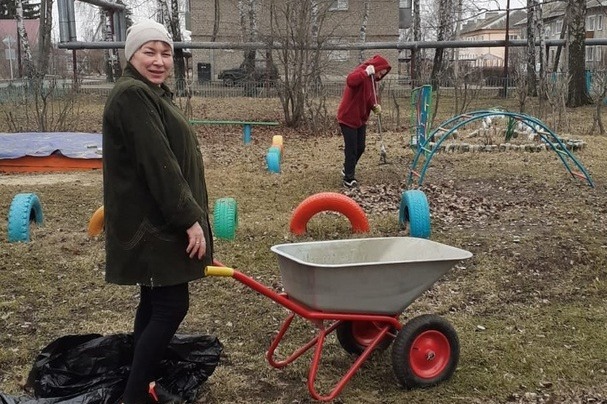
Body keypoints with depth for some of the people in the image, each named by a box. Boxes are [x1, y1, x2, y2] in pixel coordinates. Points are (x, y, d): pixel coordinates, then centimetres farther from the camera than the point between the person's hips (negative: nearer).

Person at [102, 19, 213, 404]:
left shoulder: (153, 93, 16)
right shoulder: (132, 95, -17)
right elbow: (157, 165, -24)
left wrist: (188, 216, 23)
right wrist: (190, 219, -23)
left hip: (158, 220, 10)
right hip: (151, 223, -10)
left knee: (155, 303, 15)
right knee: (171, 305, -7)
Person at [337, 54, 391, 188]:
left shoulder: (371, 78, 10)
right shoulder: (360, 72, -19)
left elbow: (371, 97, 16)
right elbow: (350, 81, -42)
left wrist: (376, 105, -5)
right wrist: (366, 72, -36)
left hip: (361, 119, 9)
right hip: (348, 118, -9)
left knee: (360, 147, 15)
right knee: (351, 149, -4)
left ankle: (347, 170, 35)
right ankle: (349, 178, 5)